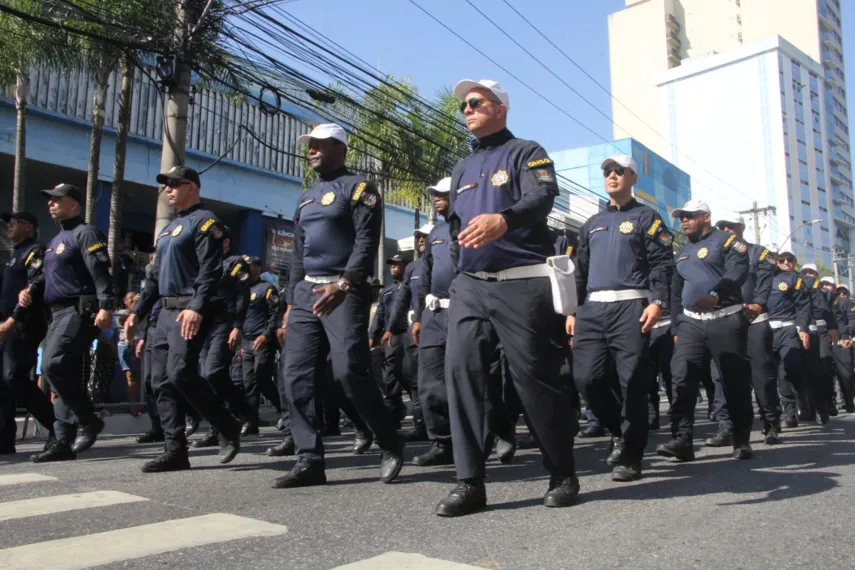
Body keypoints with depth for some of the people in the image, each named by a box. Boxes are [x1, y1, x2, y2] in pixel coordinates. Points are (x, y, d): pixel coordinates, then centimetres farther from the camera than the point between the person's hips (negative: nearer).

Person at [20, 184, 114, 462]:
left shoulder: (85, 233, -5)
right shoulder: (56, 240, 24)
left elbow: (100, 271, -17)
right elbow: (47, 275, 30)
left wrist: (106, 306, -28)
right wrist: (31, 289, 9)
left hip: (78, 310, -10)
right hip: (58, 314, 10)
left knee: (53, 365, -21)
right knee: (61, 373, 7)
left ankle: (90, 421, -8)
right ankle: (64, 442, 10)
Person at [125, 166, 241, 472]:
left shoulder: (204, 221, -6)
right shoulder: (169, 227, 23)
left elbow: (210, 270, -18)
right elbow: (156, 276, 25)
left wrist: (197, 307, -29)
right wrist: (137, 311, 19)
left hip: (190, 312, -9)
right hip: (167, 312, 10)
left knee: (181, 374, -17)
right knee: (161, 380, 4)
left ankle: (228, 427, 1)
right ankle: (175, 450, 8)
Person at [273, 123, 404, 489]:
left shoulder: (357, 188, 0)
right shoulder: (306, 199, 22)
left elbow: (367, 242, -13)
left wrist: (344, 284, -27)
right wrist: (291, 303, 18)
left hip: (345, 291, -8)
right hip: (306, 293, 8)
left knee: (349, 370, -16)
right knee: (296, 374, -1)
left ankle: (391, 445, 4)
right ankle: (310, 460, 5)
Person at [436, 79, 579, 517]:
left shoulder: (526, 153, 3)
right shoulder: (462, 169, 23)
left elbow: (542, 196, -18)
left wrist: (503, 219, -39)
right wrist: (461, 277, 15)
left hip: (522, 283, -6)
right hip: (470, 285, 6)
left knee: (534, 376, -4)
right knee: (460, 369, -8)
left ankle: (563, 474, 15)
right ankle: (470, 482, -4)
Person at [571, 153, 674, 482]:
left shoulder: (646, 218, 9)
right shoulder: (591, 225, 24)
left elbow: (662, 263, -1)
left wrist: (657, 301, -15)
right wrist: (572, 310, 13)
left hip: (630, 306, -4)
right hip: (592, 309, 5)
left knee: (632, 381, -7)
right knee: (586, 377, -5)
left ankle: (630, 456, 4)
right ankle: (620, 431, 19)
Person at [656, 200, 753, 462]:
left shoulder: (727, 241, 1)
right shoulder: (682, 254, 20)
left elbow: (738, 272, -17)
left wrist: (715, 295, -33)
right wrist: (676, 327, 17)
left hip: (726, 320, -5)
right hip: (691, 323, 5)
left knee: (735, 381, 1)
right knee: (682, 379, -10)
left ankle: (742, 440, 14)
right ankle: (682, 440, -13)